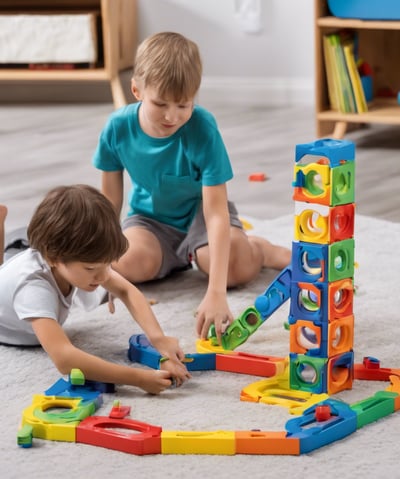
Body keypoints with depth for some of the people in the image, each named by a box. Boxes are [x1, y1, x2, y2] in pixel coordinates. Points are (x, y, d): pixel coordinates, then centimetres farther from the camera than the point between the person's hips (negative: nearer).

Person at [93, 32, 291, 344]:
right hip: (151, 216, 3)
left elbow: (217, 214, -35)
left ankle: (263, 249, 7)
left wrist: (216, 293, -44)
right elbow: (110, 201, -5)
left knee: (237, 266, -32)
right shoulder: (118, 128, -21)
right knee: (129, 263, -30)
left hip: (199, 211, -3)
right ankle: (180, 257, 6)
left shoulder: (202, 129, -31)